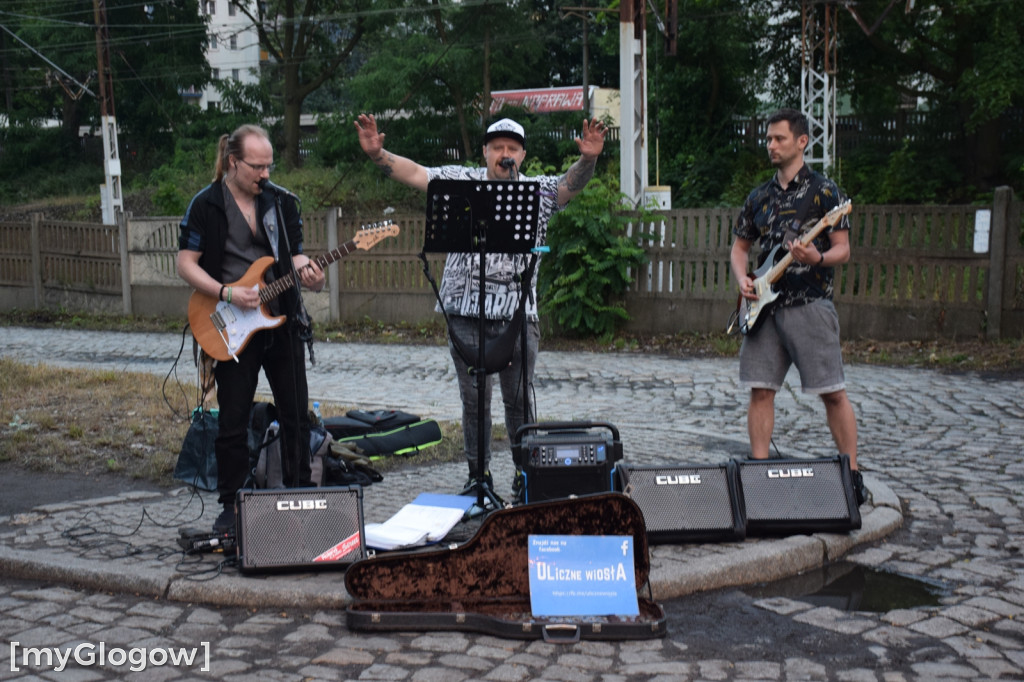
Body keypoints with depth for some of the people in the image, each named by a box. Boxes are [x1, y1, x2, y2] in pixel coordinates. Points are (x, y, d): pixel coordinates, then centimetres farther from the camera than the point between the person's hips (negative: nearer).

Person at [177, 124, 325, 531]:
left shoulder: (283, 202, 6)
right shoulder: (206, 205, -5)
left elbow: (294, 254, 11)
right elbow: (186, 263, -5)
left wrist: (306, 273, -12)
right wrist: (227, 293, -17)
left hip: (282, 321, 3)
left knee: (296, 413, 7)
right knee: (233, 421, 2)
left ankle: (300, 494, 21)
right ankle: (231, 505, 15)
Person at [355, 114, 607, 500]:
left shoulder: (539, 191, 7)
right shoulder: (461, 181, 9)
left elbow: (572, 183, -11)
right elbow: (414, 174, 1)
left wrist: (588, 160, -31)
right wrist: (377, 154, -14)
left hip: (517, 312, 0)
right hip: (465, 311, 1)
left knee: (519, 397, 5)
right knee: (473, 396, 7)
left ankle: (526, 475, 18)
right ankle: (478, 475, 19)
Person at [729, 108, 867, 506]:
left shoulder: (823, 190, 0)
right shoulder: (759, 197, 15)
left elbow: (843, 251, -3)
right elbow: (740, 247, 22)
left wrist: (817, 258, -23)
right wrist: (742, 280, 3)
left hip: (810, 304, -5)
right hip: (765, 306, 5)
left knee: (832, 393, -4)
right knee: (760, 390, 3)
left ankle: (853, 477, 4)